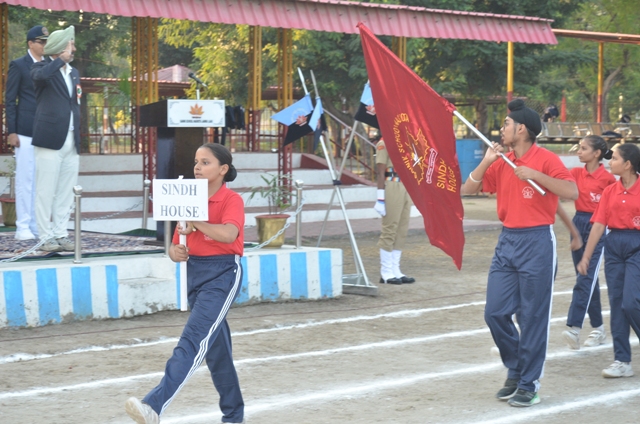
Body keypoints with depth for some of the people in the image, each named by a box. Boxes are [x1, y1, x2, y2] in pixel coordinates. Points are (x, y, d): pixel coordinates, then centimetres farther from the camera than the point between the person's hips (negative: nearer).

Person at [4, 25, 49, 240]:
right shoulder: (18, 65, 1)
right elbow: (10, 100, -1)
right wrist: (12, 131, -8)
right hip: (26, 131, -5)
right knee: (25, 178, -4)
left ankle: (37, 225, 10)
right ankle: (23, 227, 0)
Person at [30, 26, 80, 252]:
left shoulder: (74, 73, 19)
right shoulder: (42, 68, -1)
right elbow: (40, 76, -27)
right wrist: (62, 59, -15)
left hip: (71, 142, 6)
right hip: (50, 139, -6)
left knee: (66, 192, 6)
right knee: (46, 191, -4)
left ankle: (61, 234, 12)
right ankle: (46, 237, 0)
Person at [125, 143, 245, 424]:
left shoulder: (232, 200, -8)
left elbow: (229, 234, -27)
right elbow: (177, 244, 13)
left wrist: (196, 223, -32)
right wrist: (175, 252, -9)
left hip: (223, 273, -8)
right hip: (195, 272, 8)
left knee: (193, 340, -19)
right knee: (215, 348, 13)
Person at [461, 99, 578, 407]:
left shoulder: (545, 159, -8)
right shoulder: (501, 162, 9)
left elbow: (572, 192, -21)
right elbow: (468, 190, 9)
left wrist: (535, 174, -24)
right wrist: (485, 162, -4)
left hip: (537, 242, -6)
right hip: (507, 242, 6)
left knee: (533, 317, -1)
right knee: (495, 312, 5)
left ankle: (529, 385, 9)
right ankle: (515, 371, 24)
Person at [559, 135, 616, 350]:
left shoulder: (607, 178, -8)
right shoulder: (576, 173, 6)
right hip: (578, 225, 6)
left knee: (585, 279, -15)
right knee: (589, 280, 12)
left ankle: (574, 328, -23)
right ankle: (598, 328, 21)